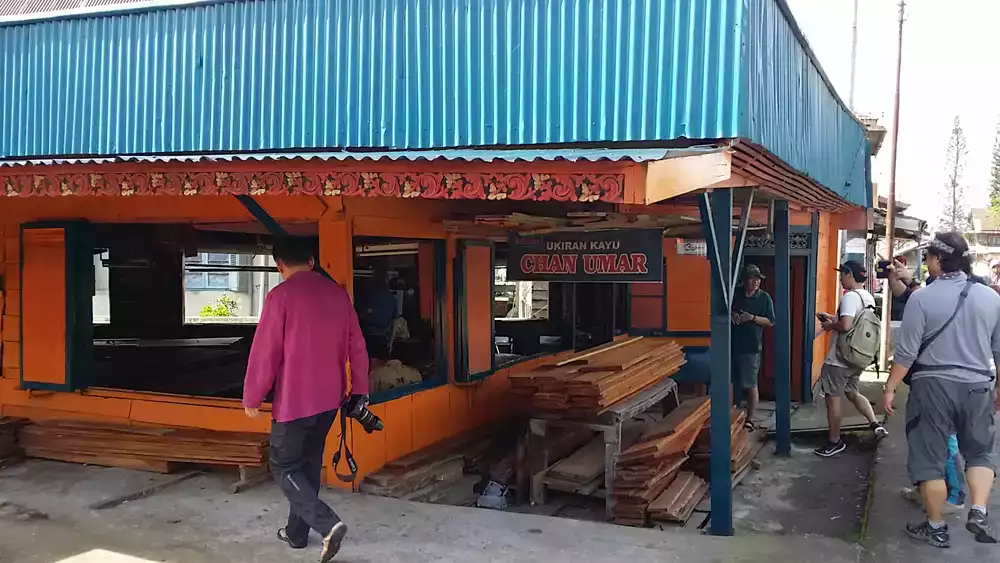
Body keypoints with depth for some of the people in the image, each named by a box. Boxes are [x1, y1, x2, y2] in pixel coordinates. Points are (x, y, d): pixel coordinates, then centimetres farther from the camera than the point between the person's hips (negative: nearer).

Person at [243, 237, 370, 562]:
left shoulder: (281, 296, -13)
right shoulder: (338, 294, 5)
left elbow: (265, 352, -12)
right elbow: (356, 347, 9)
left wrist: (252, 398, -2)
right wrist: (360, 389, 17)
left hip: (295, 399, -6)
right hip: (329, 397, 6)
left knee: (284, 466, 5)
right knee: (309, 463, 19)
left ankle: (327, 524, -12)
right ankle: (297, 532, 26)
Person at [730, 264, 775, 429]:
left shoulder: (764, 298, -1)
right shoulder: (735, 294, 7)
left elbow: (770, 322, -2)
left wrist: (752, 318, -15)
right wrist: (731, 315, -5)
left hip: (751, 346, -3)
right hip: (734, 343, 3)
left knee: (750, 384, -3)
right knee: (733, 381, 8)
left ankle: (751, 418, 3)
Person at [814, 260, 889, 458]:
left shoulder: (850, 296, -20)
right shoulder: (868, 297, 10)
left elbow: (846, 326, -31)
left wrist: (829, 326, -12)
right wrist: (833, 319, 17)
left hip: (839, 359, -9)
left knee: (832, 398, 3)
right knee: (852, 393, 24)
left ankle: (834, 442, 11)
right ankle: (875, 424, 10)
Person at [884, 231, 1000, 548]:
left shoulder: (922, 298, -10)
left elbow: (906, 352, -11)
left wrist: (890, 388, -2)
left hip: (932, 385, -3)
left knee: (930, 458, 8)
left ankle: (936, 528, 16)